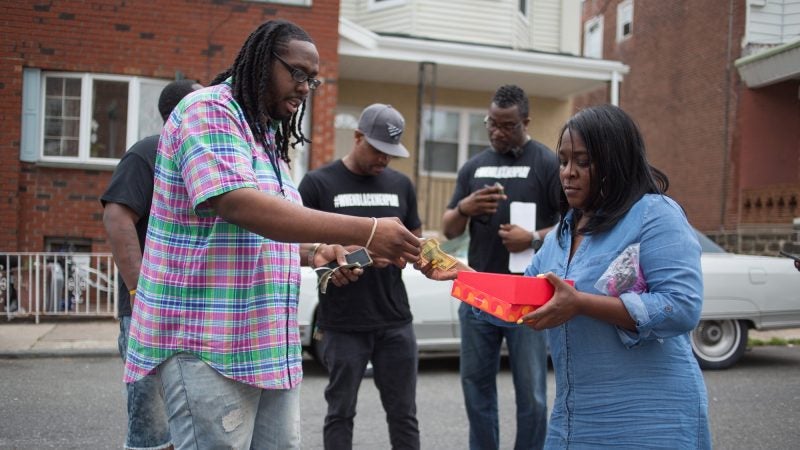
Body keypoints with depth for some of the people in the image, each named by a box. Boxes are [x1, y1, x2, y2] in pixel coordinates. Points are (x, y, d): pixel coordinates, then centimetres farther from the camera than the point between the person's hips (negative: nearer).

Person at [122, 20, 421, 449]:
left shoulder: (266, 136, 17)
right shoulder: (208, 111, -10)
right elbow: (238, 206, -27)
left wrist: (312, 251, 5)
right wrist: (365, 231, -29)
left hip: (270, 344, 9)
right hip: (208, 346, -9)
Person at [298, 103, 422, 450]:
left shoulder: (401, 184, 10)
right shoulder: (318, 183, -3)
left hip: (396, 321, 4)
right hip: (343, 325, -3)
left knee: (403, 412, 11)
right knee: (341, 412, 8)